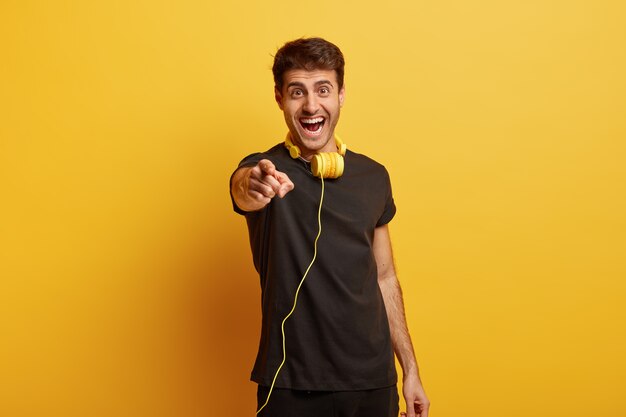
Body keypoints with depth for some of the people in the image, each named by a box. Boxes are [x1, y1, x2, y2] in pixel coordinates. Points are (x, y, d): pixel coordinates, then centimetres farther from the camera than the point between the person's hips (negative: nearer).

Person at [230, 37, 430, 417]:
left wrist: (410, 370, 8)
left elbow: (384, 278, 9)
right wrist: (253, 187, -55)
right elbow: (245, 193, -32)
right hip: (292, 385, -3)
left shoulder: (374, 177, 3)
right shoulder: (266, 170, -8)